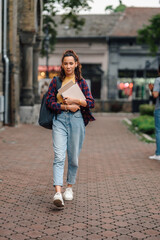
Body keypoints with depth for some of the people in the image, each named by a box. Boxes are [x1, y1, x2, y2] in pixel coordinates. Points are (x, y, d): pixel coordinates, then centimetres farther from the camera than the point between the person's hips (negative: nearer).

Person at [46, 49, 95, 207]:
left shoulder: (81, 82, 8)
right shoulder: (56, 80, 8)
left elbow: (91, 102, 3)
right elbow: (49, 101, 2)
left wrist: (75, 100, -12)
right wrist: (67, 106, -9)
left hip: (76, 119, 1)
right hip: (59, 119, -1)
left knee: (73, 157, 6)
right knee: (59, 156, -13)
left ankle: (69, 187, 25)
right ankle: (58, 192, -20)